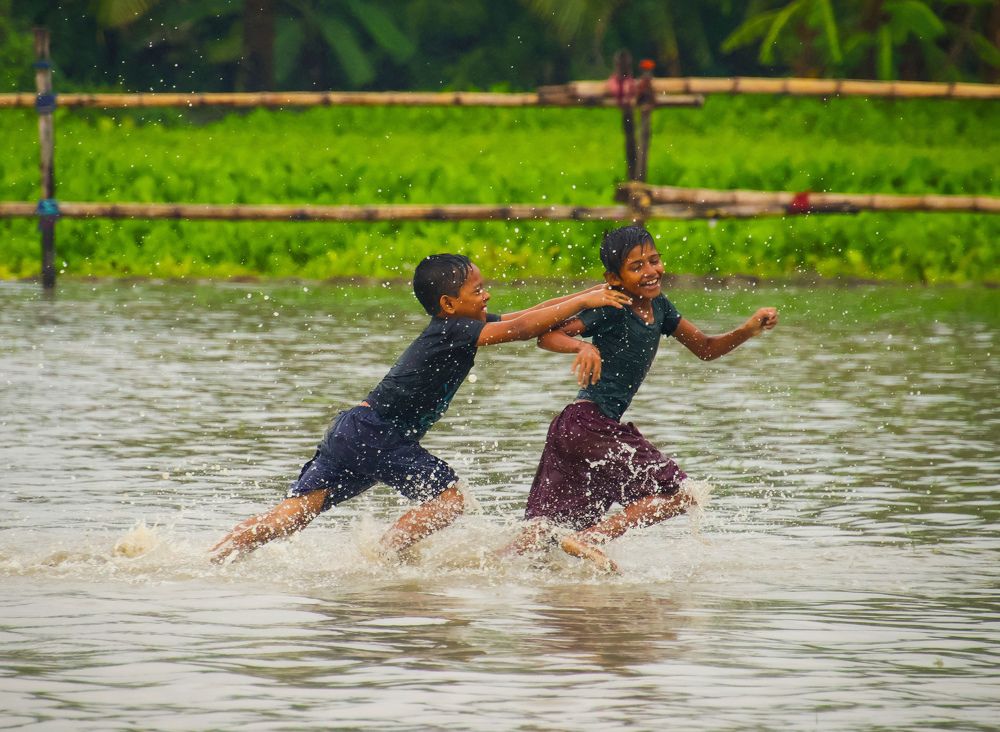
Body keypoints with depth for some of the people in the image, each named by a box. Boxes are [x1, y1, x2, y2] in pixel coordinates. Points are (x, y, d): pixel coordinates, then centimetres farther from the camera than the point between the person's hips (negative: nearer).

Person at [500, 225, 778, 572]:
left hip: (606, 426, 8)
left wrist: (749, 330, 4)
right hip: (586, 423, -8)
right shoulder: (611, 309, -11)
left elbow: (706, 348, 20)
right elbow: (547, 335, -16)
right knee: (681, 494, -10)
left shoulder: (659, 307, 13)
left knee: (545, 531, 10)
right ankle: (585, 539, -13)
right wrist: (583, 346, -36)